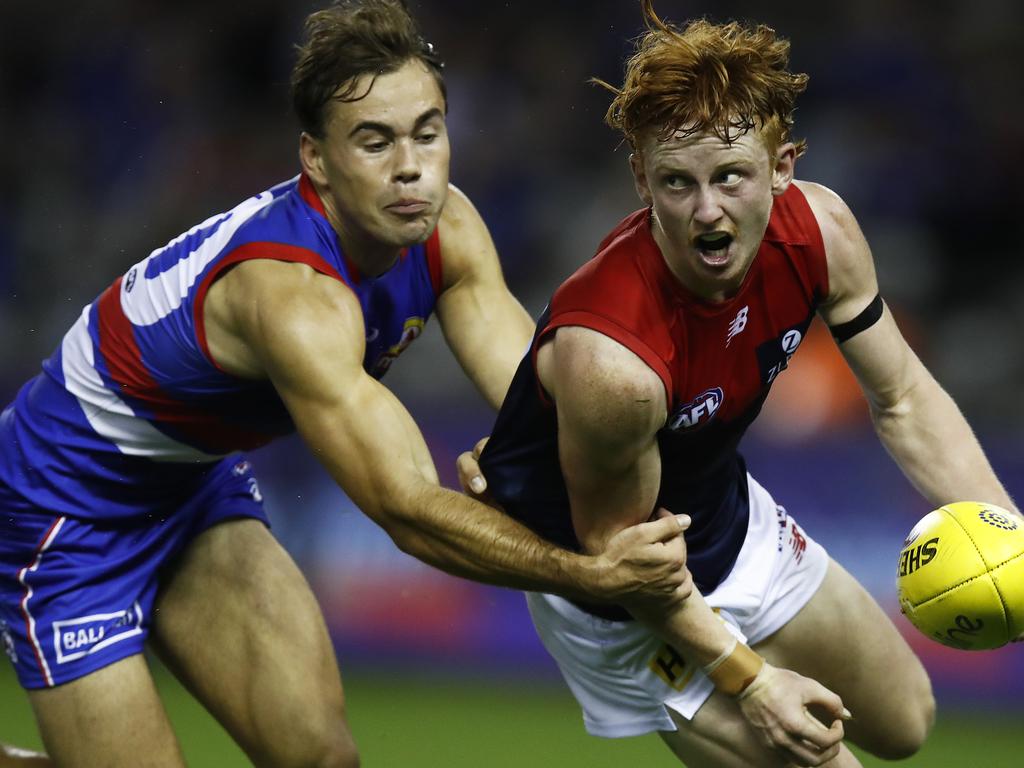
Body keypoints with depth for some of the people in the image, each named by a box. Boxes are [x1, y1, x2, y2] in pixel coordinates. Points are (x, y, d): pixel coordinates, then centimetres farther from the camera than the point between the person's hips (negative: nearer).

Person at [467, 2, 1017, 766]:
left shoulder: (820, 230, -22)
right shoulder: (610, 359, -41)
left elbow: (903, 398, -7)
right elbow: (615, 543, -25)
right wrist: (747, 680, -19)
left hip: (731, 513, 7)